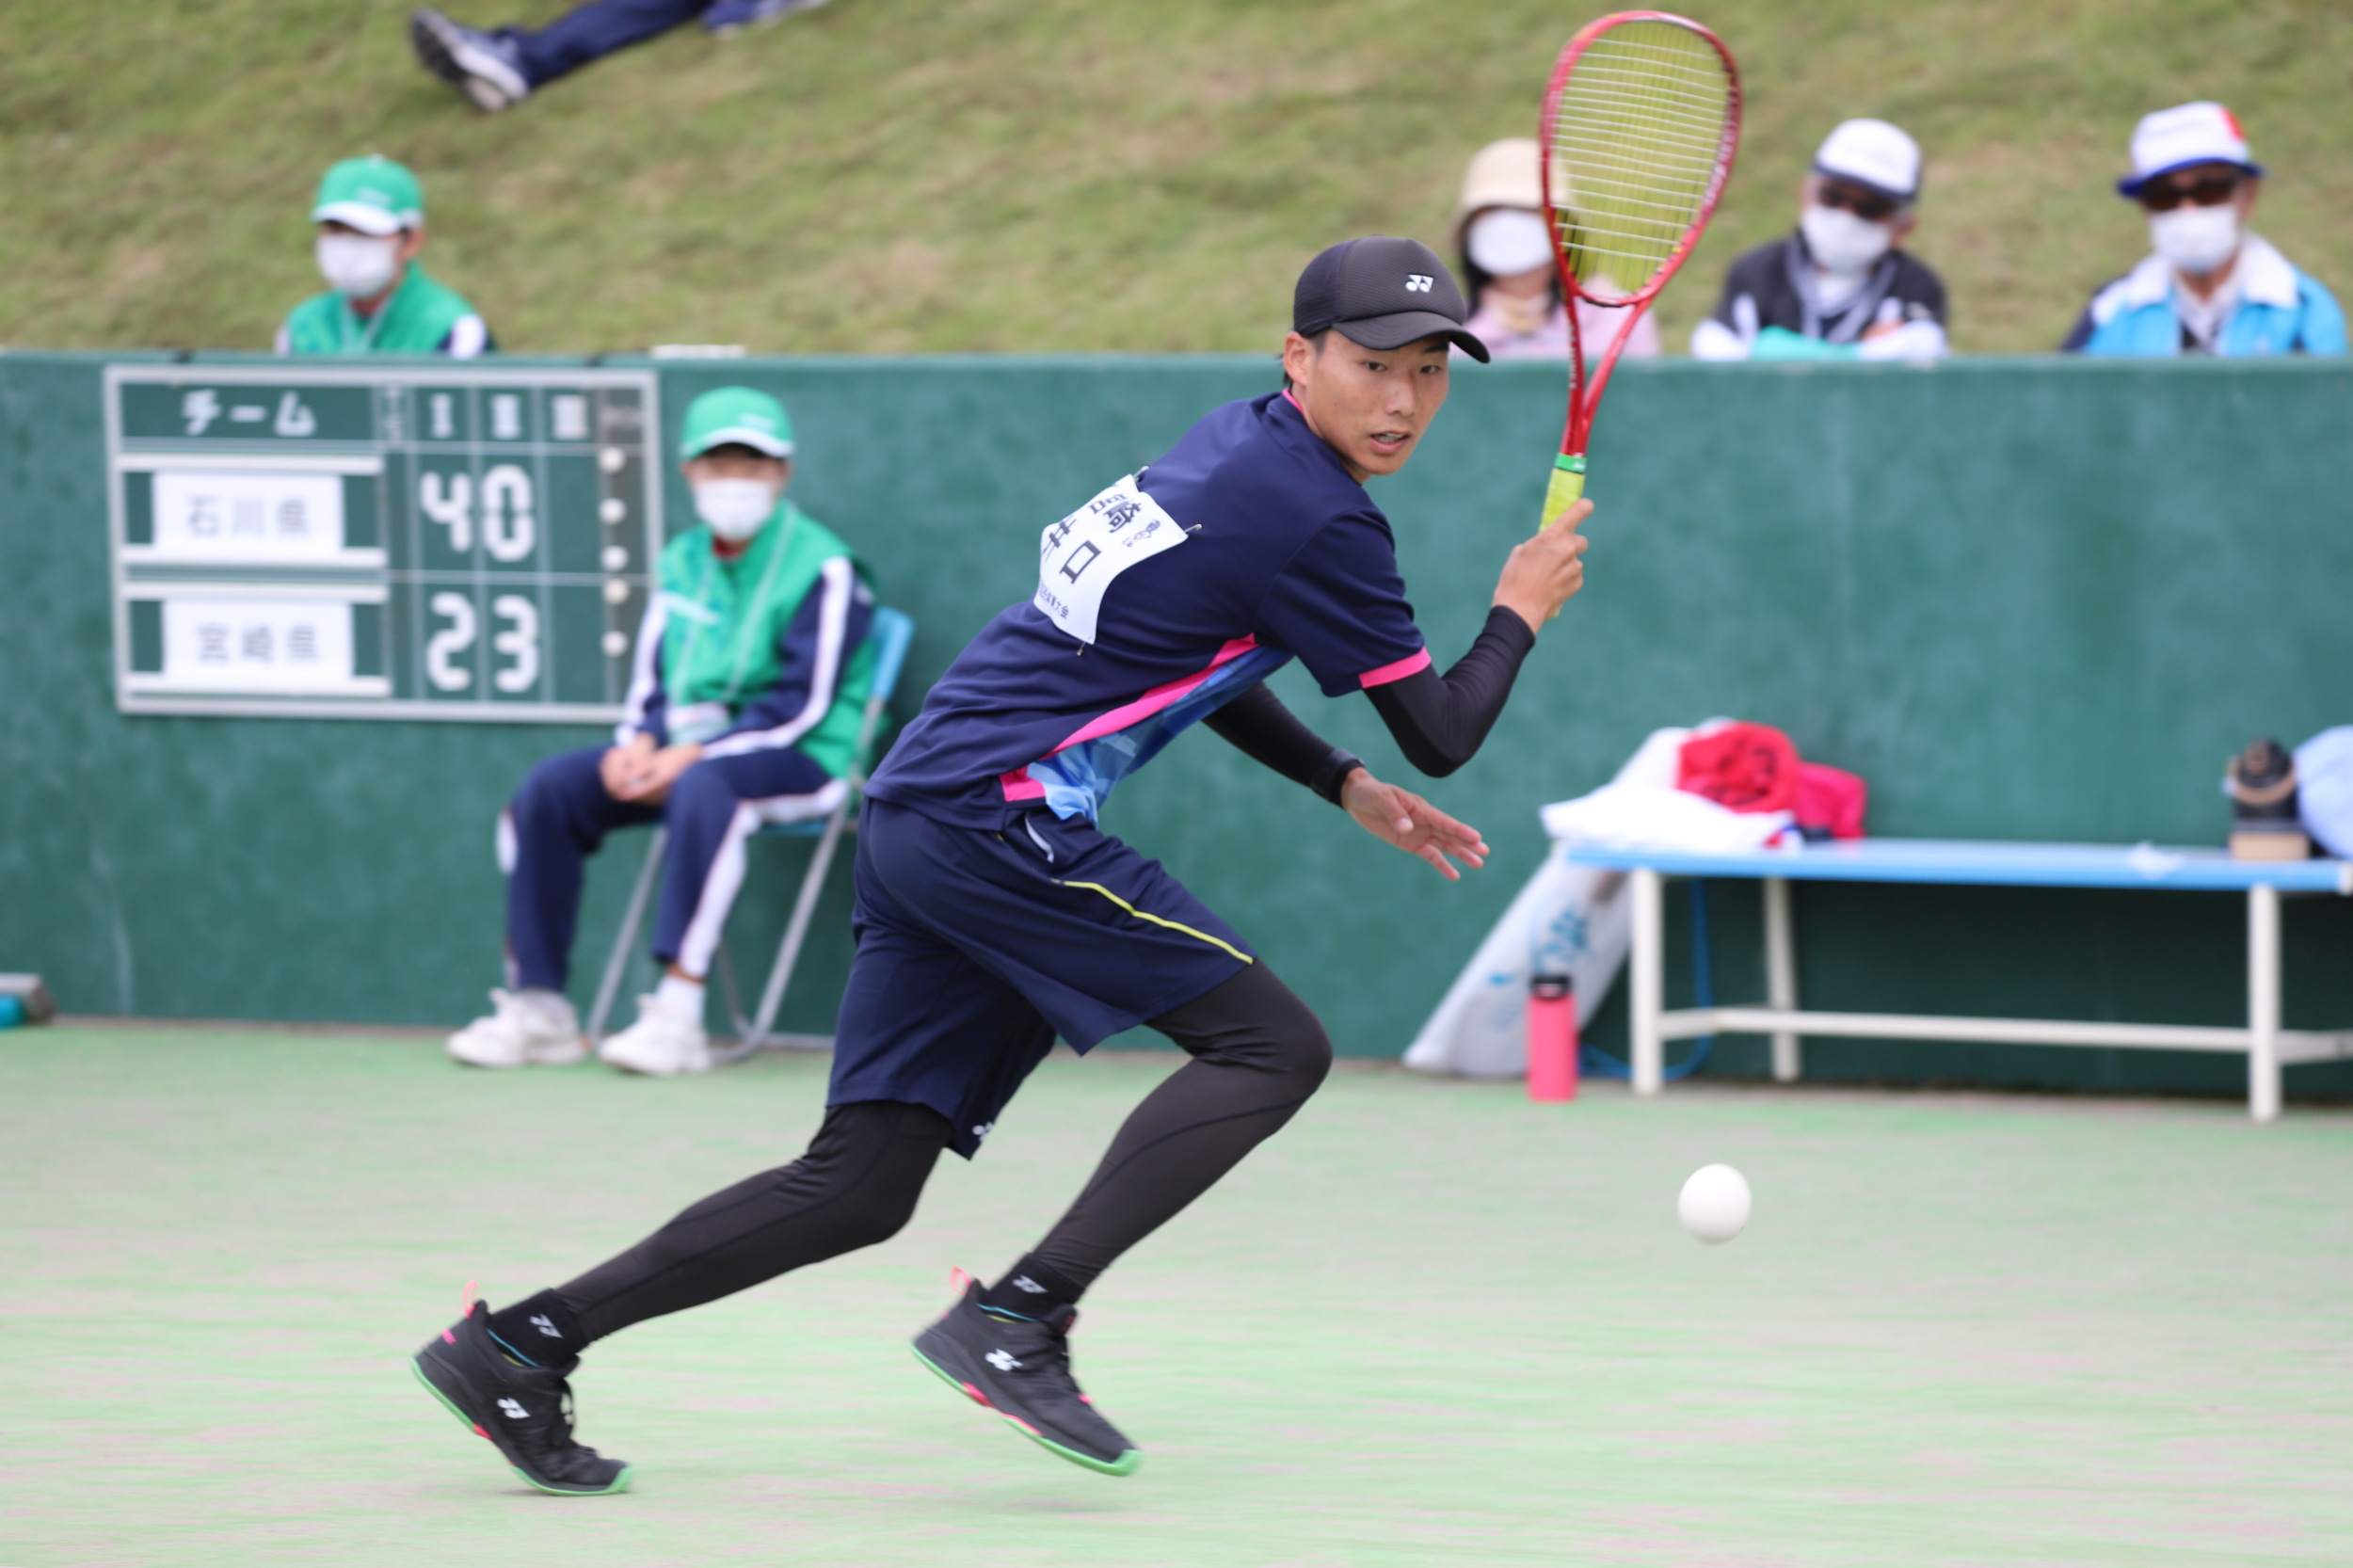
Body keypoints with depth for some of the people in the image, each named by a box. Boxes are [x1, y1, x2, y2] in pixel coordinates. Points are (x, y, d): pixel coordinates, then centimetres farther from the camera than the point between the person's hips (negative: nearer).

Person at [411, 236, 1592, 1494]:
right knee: (1272, 1046, -8)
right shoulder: (1320, 519, -11)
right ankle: (1017, 1317, -17)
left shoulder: (1239, 447, 17)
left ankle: (520, 1344, 6)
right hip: (1002, 817, -9)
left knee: (859, 1187, 8)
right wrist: (1518, 614, 15)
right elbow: (1441, 736, -2)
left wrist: (1344, 785, 29)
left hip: (916, 813, 9)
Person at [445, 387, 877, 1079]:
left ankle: (678, 1016, -43)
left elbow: (801, 705, -15)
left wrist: (691, 754, -21)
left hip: (798, 759, -7)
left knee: (702, 787, -40)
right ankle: (536, 1009, -10)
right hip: (685, 747, 7)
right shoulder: (683, 560, 14)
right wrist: (640, 742, -7)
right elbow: (652, 676, 16)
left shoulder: (822, 569, -8)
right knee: (548, 790, -11)